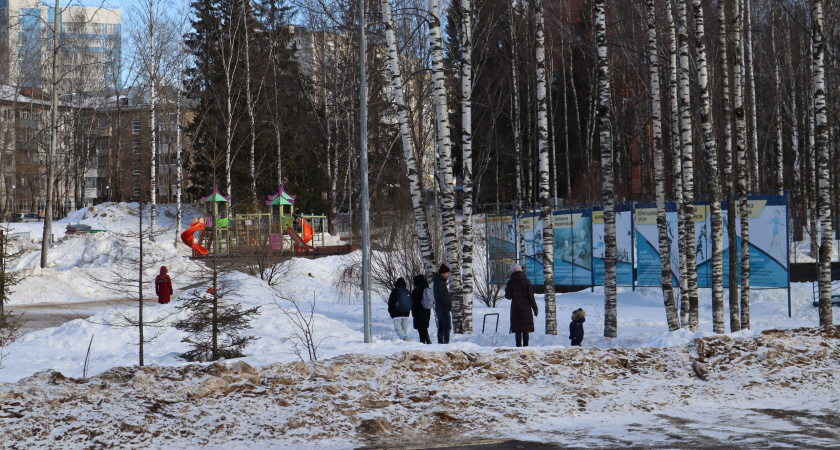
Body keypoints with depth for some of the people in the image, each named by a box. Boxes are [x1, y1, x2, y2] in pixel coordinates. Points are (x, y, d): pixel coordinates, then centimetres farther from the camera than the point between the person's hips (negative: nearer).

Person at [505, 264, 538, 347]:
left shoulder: (510, 283, -3)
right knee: (526, 329, 5)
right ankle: (525, 345, 3)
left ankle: (519, 345, -1)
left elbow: (508, 296, -2)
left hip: (515, 308, 0)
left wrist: (506, 290, 19)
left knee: (517, 329, 3)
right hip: (526, 308, 0)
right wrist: (535, 308, 2)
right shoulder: (527, 282, -3)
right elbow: (531, 296, -4)